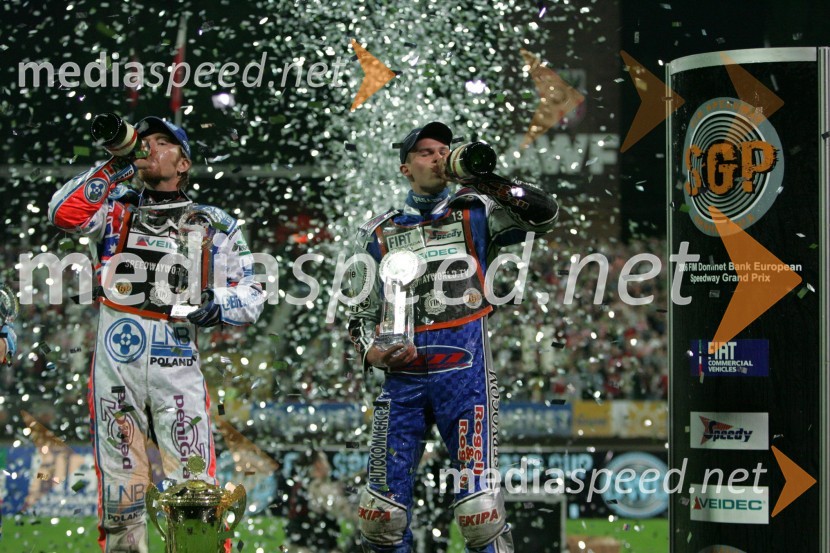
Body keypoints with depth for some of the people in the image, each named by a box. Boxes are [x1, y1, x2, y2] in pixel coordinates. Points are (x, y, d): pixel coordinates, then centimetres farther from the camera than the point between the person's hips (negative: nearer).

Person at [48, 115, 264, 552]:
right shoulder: (116, 209, 16)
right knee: (119, 483, 3)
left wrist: (219, 304, -10)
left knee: (195, 490, -9)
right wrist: (115, 167, -3)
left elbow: (251, 296, 11)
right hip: (115, 362, 1)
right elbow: (64, 214, -4)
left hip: (176, 360, -1)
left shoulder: (213, 226, 15)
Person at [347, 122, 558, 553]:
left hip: (464, 373, -2)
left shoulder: (475, 214, 9)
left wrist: (485, 181, -13)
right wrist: (373, 353, -4)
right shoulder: (381, 233, 15)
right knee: (382, 507, -1)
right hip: (403, 377, 3)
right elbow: (361, 314, 16)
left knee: (479, 507, -12)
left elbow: (544, 215, -6)